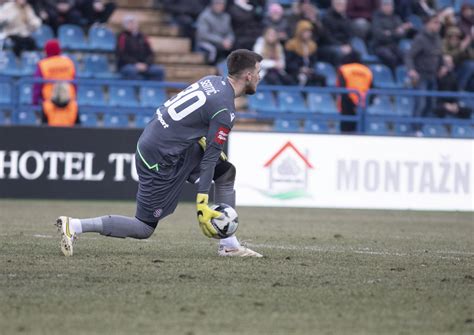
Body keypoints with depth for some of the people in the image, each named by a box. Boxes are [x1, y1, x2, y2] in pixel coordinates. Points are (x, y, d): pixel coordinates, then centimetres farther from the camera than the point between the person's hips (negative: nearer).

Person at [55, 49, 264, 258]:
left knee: (226, 172, 13)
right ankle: (74, 226, -6)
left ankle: (229, 246, 15)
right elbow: (209, 158, -17)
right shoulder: (225, 110, -17)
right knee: (145, 228, -2)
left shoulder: (212, 81, 7)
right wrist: (202, 204, -16)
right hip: (160, 159, -10)